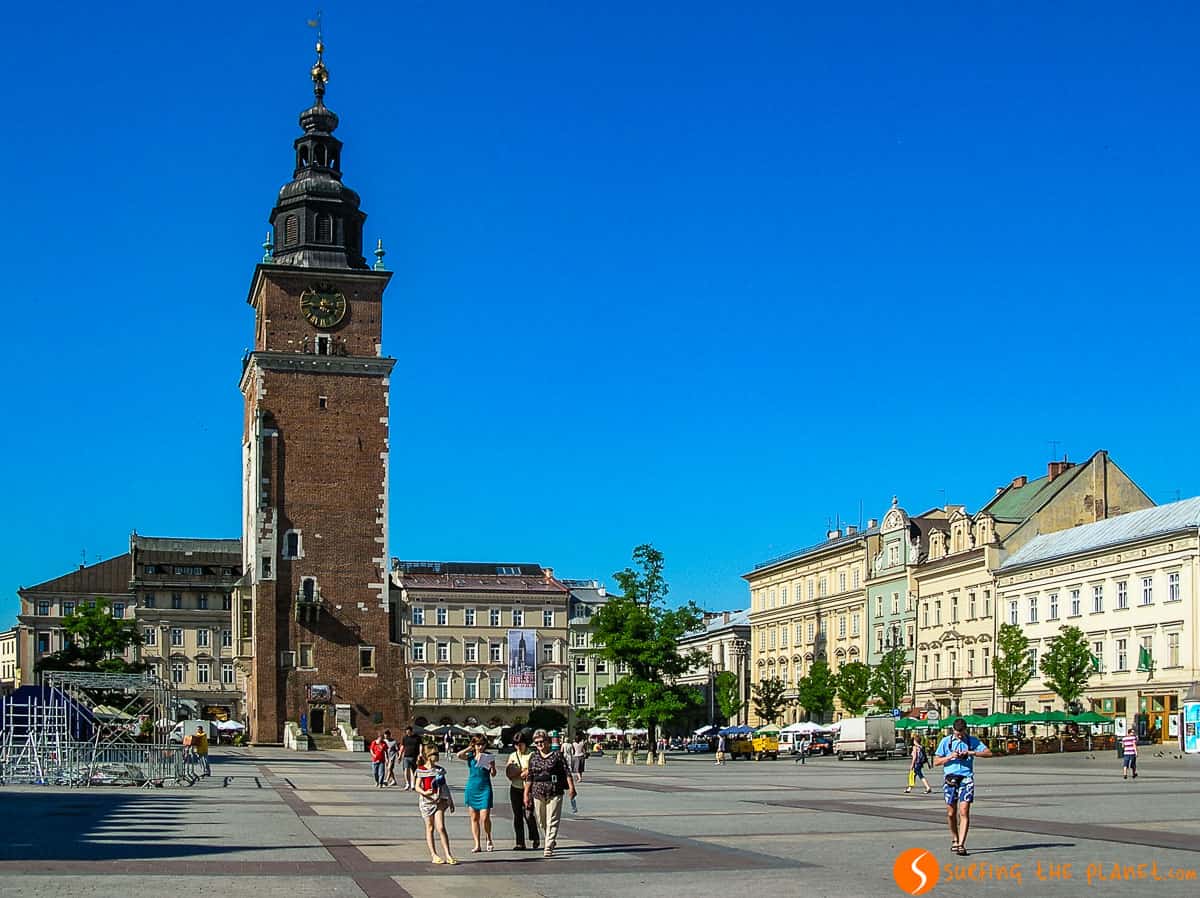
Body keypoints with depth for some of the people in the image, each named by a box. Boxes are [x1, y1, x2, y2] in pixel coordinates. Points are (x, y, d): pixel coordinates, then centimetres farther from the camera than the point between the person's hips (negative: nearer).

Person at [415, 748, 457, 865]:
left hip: (439, 801, 2)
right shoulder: (421, 771, -4)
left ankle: (448, 855, -10)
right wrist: (424, 792, -30)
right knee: (429, 828, 5)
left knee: (440, 827, -9)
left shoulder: (440, 770, 10)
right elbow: (417, 786, -9)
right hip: (426, 801, -2)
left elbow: (445, 786, 16)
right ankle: (434, 855, 11)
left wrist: (451, 801, 17)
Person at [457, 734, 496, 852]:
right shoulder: (470, 756, 3)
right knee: (474, 818, 5)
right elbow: (459, 755, -17)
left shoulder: (488, 756, 1)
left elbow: (493, 774, 2)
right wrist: (470, 748, -7)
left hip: (485, 789, -2)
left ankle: (488, 838, 18)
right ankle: (477, 845, 10)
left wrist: (492, 767, -18)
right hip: (472, 788, 2)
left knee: (485, 817, -8)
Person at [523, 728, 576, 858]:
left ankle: (548, 848, -8)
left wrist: (571, 788, -12)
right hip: (538, 793, 4)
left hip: (555, 793, -4)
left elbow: (567, 772, -4)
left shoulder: (557, 755, -1)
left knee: (552, 822, -8)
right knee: (542, 822, 12)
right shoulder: (533, 757, 9)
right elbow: (529, 778, 12)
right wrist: (526, 794, 10)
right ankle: (551, 840, 34)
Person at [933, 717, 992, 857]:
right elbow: (936, 762, 5)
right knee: (951, 813, 5)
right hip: (950, 778, 1)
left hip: (966, 779, -1)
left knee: (964, 812, -10)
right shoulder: (946, 741, 6)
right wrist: (950, 757, -11)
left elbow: (989, 753, -3)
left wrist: (971, 753, -14)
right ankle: (955, 839, 27)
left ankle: (961, 845, -11)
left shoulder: (972, 741, 6)